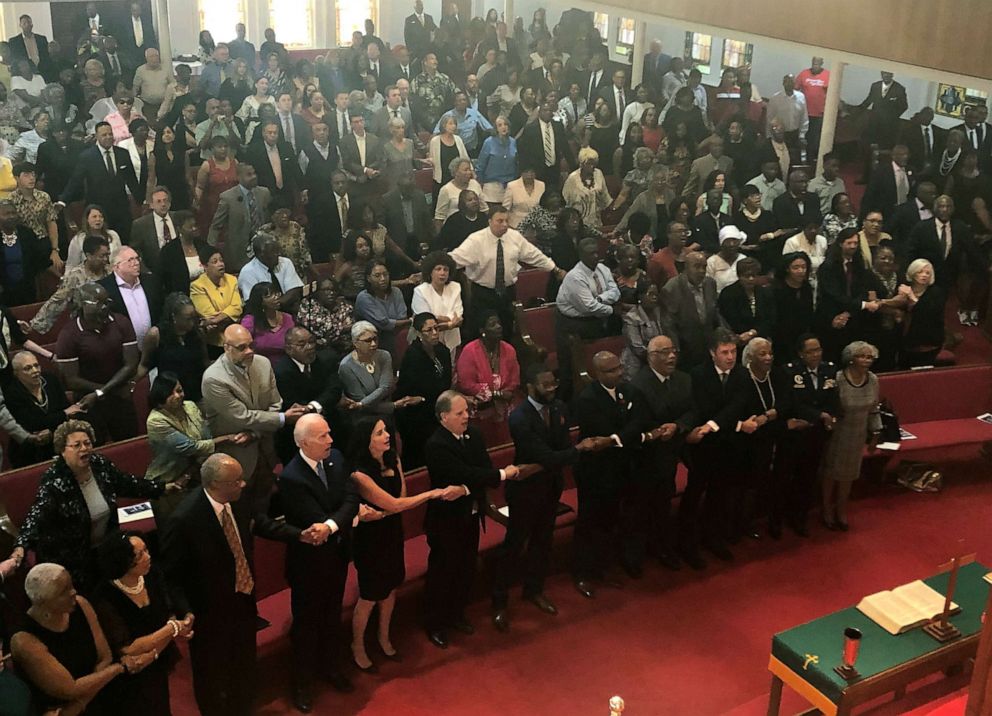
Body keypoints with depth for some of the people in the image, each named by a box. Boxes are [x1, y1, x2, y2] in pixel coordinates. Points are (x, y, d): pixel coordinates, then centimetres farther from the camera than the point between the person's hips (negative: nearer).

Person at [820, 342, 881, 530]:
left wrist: (875, 434, 8)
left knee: (848, 474, 19)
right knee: (831, 472, 15)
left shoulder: (873, 380, -8)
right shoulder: (837, 379, -24)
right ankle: (827, 510, 35)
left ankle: (841, 510, 40)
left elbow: (874, 410, 3)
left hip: (858, 435, 4)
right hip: (837, 434, -4)